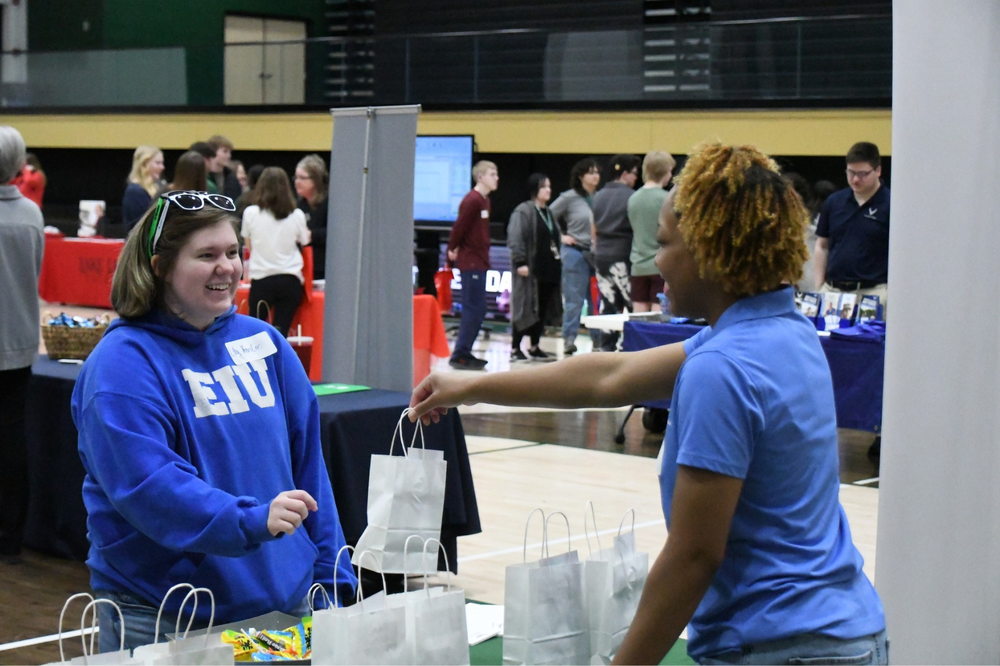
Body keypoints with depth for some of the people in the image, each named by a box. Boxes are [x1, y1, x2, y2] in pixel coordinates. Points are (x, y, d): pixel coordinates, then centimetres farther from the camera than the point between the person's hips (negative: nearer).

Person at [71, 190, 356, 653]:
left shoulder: (263, 342, 8)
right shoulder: (123, 363, -10)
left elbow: (307, 462, 11)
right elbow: (146, 484, -22)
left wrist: (333, 578, 8)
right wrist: (251, 521, -34)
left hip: (284, 599, 5)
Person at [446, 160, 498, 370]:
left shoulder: (484, 200, 14)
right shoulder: (472, 200, -15)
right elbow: (459, 227, -16)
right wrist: (453, 249, -4)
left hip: (479, 262, 9)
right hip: (471, 262, -9)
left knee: (477, 310, 11)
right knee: (474, 309, -9)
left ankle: (465, 353, 16)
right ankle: (460, 356, -6)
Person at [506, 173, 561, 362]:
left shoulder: (548, 213, 19)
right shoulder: (523, 211, -8)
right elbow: (515, 240, -15)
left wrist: (557, 264, 20)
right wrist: (520, 262, -21)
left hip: (548, 270, 8)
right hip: (531, 270, -8)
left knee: (542, 309, 10)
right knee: (525, 308, -5)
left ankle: (534, 347, 19)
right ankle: (515, 348, 1)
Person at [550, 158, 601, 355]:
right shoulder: (569, 198, -1)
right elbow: (548, 217, 3)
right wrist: (561, 236, -1)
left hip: (598, 254, 4)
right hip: (576, 252, -4)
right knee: (574, 299, -3)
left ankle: (599, 339, 18)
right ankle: (569, 340, 2)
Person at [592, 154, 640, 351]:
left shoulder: (599, 197, 12)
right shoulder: (631, 196, -8)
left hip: (601, 257, 6)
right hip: (623, 258, -6)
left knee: (607, 305, 8)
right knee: (633, 306, -1)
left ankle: (607, 348, 7)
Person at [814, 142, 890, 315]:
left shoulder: (890, 205, -4)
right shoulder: (834, 202, 10)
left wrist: (893, 294, -11)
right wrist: (818, 288, 8)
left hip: (872, 293, -4)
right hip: (832, 290, 4)